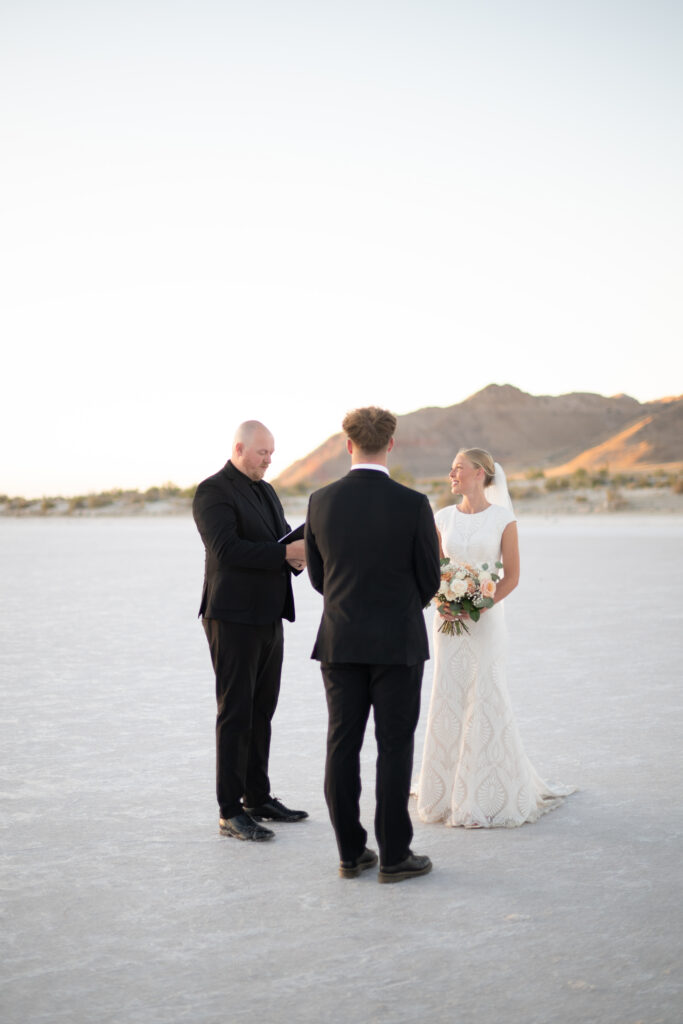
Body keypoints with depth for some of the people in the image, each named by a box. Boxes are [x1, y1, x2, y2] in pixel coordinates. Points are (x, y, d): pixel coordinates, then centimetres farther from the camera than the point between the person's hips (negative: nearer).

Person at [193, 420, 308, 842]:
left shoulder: (267, 491, 17)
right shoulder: (213, 491, -10)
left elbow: (284, 539, 18)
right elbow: (226, 550, -22)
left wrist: (299, 554, -5)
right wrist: (285, 553, -24)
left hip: (269, 617, 8)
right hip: (234, 618, -8)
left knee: (262, 711, 14)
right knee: (235, 713, -4)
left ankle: (259, 797, 24)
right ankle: (231, 811, 1)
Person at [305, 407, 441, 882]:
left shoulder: (321, 501, -3)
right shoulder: (413, 504, -12)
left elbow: (318, 576, 7)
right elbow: (429, 580, -3)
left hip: (340, 642, 3)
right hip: (398, 642, -3)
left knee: (343, 745, 9)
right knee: (395, 748, 4)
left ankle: (351, 852, 15)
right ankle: (394, 855, 8)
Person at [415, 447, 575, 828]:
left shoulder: (503, 518, -4)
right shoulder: (444, 518, 8)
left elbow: (512, 575, -4)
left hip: (486, 619, -4)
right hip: (448, 620, 4)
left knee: (485, 700, -4)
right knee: (449, 700, 4)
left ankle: (489, 797, 7)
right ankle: (451, 793, 15)